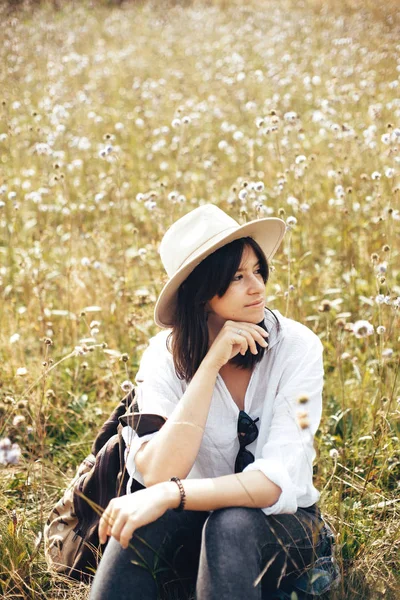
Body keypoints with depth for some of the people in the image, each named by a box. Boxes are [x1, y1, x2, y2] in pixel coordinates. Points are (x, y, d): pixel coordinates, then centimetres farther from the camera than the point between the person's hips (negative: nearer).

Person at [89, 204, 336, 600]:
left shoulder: (296, 348, -17)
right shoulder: (167, 355, -12)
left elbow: (278, 482, -24)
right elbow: (158, 473, -27)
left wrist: (170, 494, -34)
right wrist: (211, 363, -29)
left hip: (281, 523, 0)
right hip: (195, 522, 1)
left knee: (231, 523, -34)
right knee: (140, 529, -32)